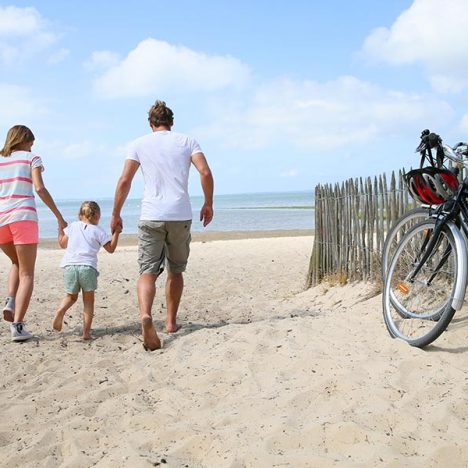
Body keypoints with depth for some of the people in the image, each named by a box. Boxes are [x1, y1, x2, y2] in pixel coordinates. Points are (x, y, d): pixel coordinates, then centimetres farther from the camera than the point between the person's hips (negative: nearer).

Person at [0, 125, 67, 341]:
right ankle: (18, 325, -9)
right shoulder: (31, 158, 6)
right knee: (27, 273, 2)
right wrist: (59, 217, -4)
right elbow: (39, 188, -6)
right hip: (23, 217, -4)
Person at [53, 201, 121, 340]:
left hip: (69, 266, 3)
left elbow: (63, 244, 21)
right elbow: (111, 249, 8)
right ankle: (86, 332, -1)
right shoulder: (98, 231, 6)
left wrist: (61, 230, 37)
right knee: (88, 300, 7)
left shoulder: (73, 226, 14)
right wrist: (116, 232, 15)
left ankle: (60, 311, -9)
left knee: (71, 296, 21)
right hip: (87, 267, -3)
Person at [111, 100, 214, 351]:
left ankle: (145, 315, -30)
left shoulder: (139, 144, 8)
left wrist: (115, 214, 8)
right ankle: (171, 321, 23)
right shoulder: (187, 141, 10)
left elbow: (124, 181, 0)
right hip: (181, 216, 1)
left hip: (151, 217, -1)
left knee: (148, 271, -4)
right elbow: (205, 172, -3)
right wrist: (208, 204, 8)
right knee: (176, 271, 18)